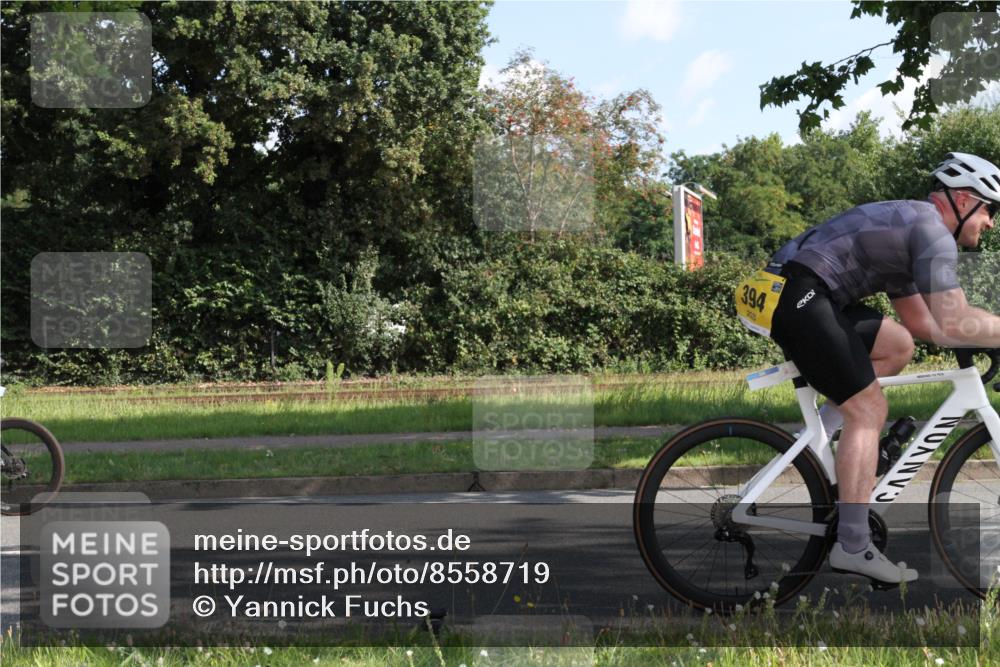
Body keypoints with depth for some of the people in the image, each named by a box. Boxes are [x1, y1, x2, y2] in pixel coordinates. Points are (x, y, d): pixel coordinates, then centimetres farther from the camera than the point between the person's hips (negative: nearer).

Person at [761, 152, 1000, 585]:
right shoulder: (932, 231, -7)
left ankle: (819, 431, 11)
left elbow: (922, 322, 26)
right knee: (869, 408, -9)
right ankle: (852, 547, -9)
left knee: (898, 345, 18)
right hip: (799, 297, -10)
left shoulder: (907, 228, 25)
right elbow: (953, 325, -18)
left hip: (793, 295, 10)